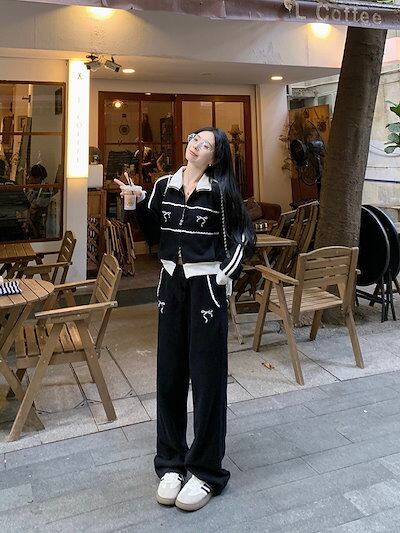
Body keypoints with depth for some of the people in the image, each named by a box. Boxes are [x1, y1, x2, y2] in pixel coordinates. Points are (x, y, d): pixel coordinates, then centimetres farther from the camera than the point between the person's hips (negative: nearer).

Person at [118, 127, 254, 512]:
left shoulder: (220, 191, -4)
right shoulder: (164, 186, 7)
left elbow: (243, 237, -1)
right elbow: (153, 234, 9)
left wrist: (225, 276, -10)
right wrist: (138, 203, -3)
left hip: (206, 287, -4)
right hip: (171, 283, 5)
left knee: (207, 376, 2)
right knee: (169, 372, 9)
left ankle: (206, 471, 16)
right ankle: (171, 463, 26)